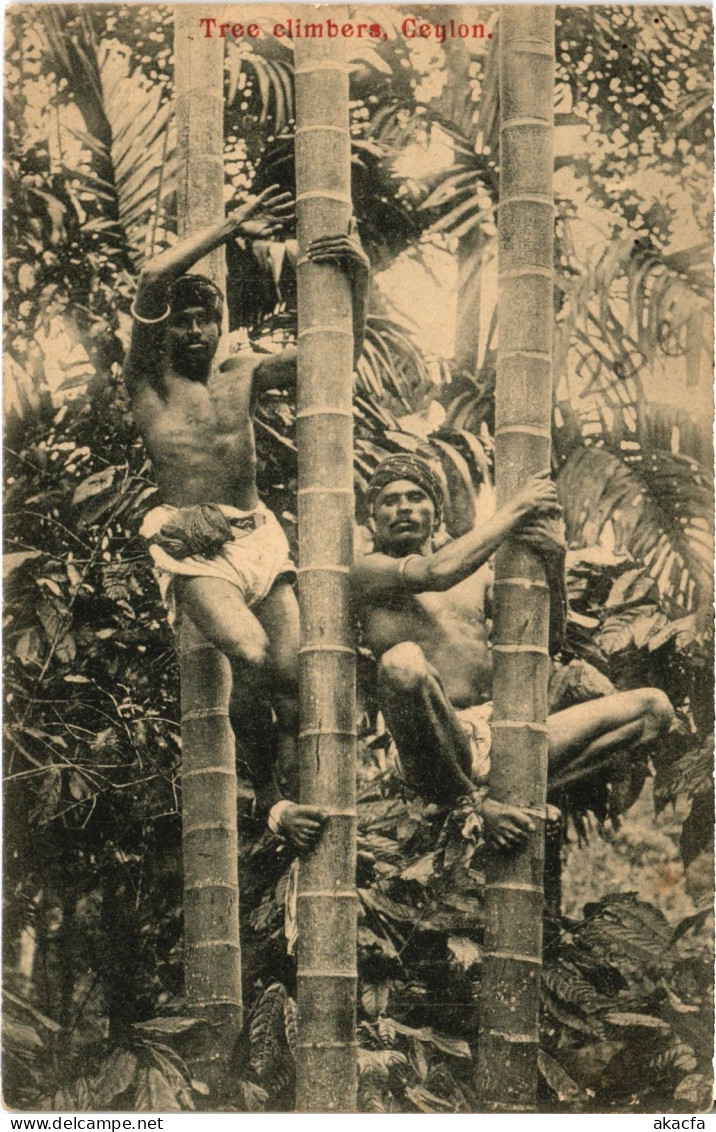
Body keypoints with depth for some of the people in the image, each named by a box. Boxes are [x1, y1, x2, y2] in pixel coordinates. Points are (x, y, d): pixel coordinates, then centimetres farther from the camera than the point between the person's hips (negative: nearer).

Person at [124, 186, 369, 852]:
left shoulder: (245, 375, 19)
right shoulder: (148, 378, 9)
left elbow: (338, 358, 13)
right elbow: (153, 278, -5)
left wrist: (358, 279, -2)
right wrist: (232, 229, 0)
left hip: (259, 535, 4)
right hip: (190, 546, -4)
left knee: (289, 675, -10)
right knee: (250, 656, -24)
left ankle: (299, 804, -1)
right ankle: (268, 799, -10)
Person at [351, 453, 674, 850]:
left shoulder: (476, 573, 24)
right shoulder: (369, 571, 7)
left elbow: (548, 637, 16)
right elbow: (437, 572, -14)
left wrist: (555, 561, -1)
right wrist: (517, 507, -6)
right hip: (439, 751, -6)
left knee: (653, 706, -1)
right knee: (403, 659, -38)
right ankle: (474, 801, -19)